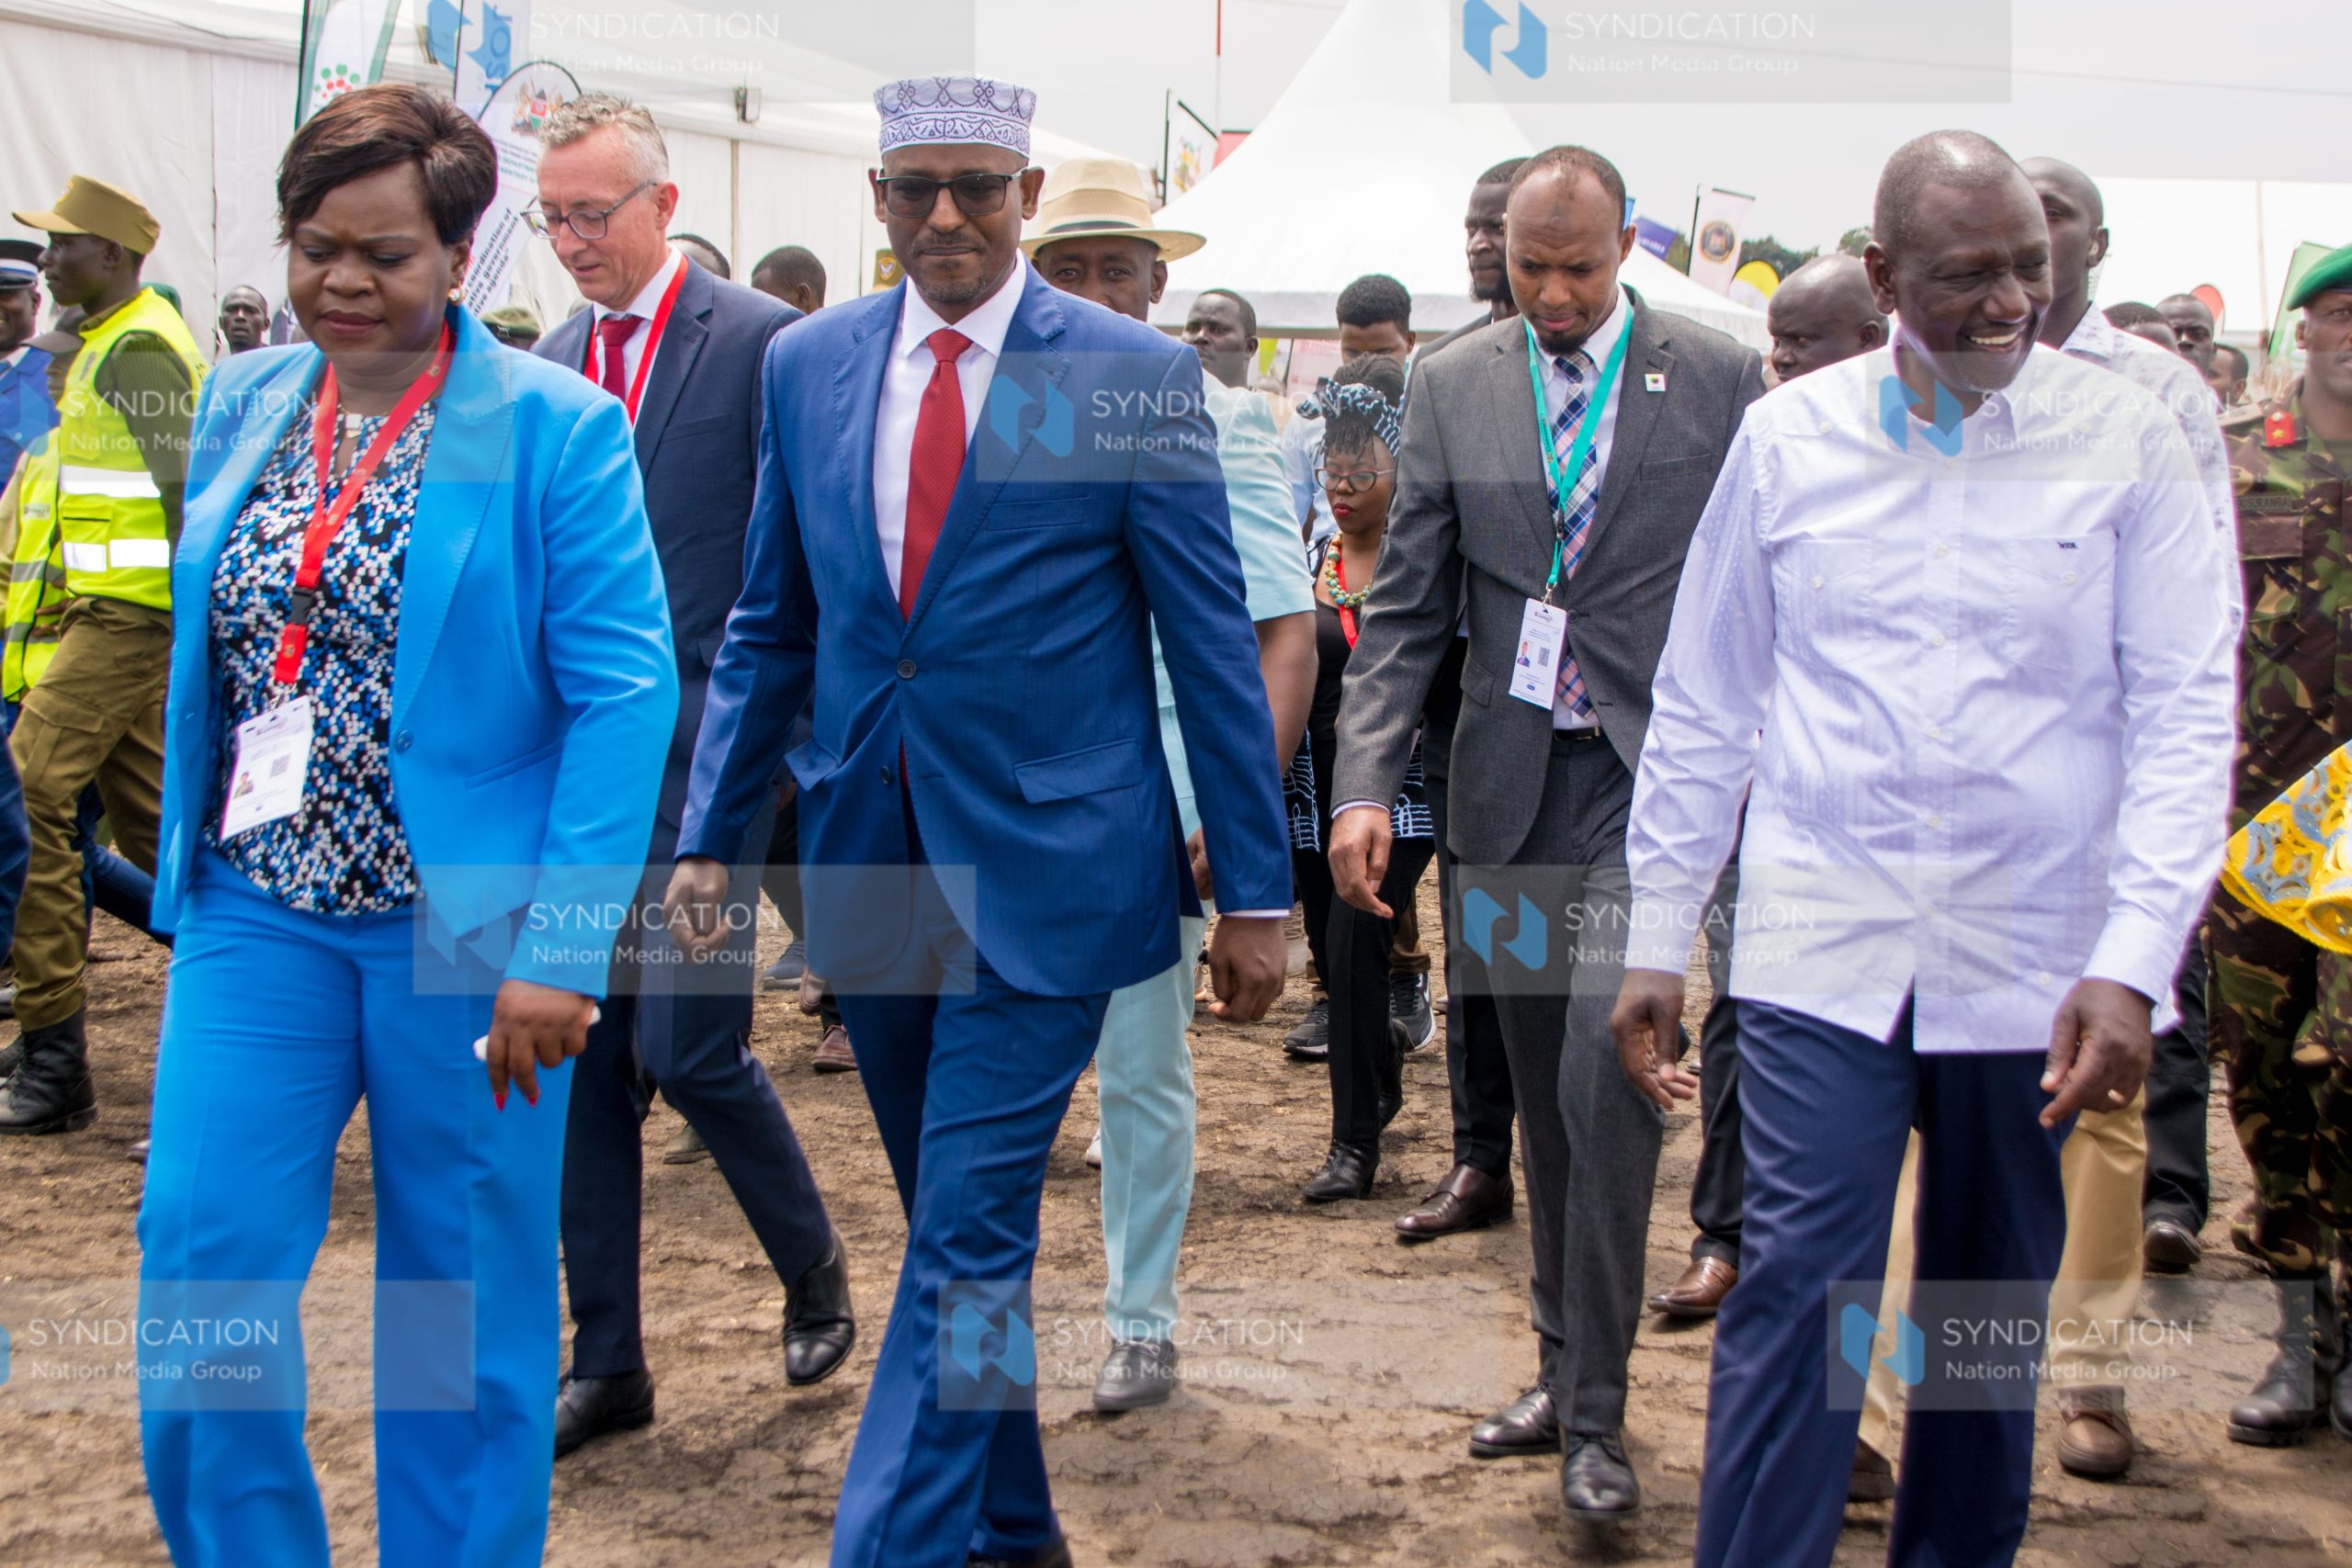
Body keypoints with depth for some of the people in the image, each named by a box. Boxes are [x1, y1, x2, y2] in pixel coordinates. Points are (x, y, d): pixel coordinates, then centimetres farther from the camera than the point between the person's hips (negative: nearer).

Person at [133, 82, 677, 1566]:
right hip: (259, 911, 4)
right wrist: (185, 869, 11)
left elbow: (625, 694, -13)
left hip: (467, 927, -4)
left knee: (466, 1298, 8)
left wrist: (563, 947, -19)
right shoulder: (239, 404, 8)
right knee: (200, 1271, -1)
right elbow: (202, 653, 16)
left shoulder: (555, 428, -8)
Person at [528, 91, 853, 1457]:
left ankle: (813, 1267, 22)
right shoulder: (554, 359, 12)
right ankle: (608, 1363, 19)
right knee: (579, 1063, 7)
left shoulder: (761, 340, -7)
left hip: (706, 753, -6)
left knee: (686, 1047, -7)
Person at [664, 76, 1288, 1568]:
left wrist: (1257, 891, -4)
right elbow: (771, 625, 13)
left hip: (1042, 872, -4)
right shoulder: (807, 364, 6)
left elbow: (1213, 646, -4)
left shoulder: (1134, 375, -6)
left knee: (969, 1238, -7)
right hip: (871, 865, 5)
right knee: (962, 1227, 17)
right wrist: (711, 830, 8)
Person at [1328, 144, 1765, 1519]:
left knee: (1604, 1076, -13)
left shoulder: (1720, 378, 0)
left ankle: (1597, 1413, 0)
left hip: (1655, 782, -3)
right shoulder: (1453, 387, 6)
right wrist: (1366, 786, -7)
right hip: (1511, 785, 3)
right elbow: (1407, 608, 4)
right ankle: (1563, 1367, 27)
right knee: (1545, 1096, 12)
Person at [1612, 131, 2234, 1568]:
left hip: (2035, 959, 1)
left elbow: (2185, 715, -4)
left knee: (1995, 1315, 12)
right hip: (1823, 948, 0)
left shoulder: (2129, 442, -2)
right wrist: (1658, 940, 5)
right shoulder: (1787, 439, 1)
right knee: (1796, 1293, -7)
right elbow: (1702, 705, 6)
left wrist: (2133, 963, -14)